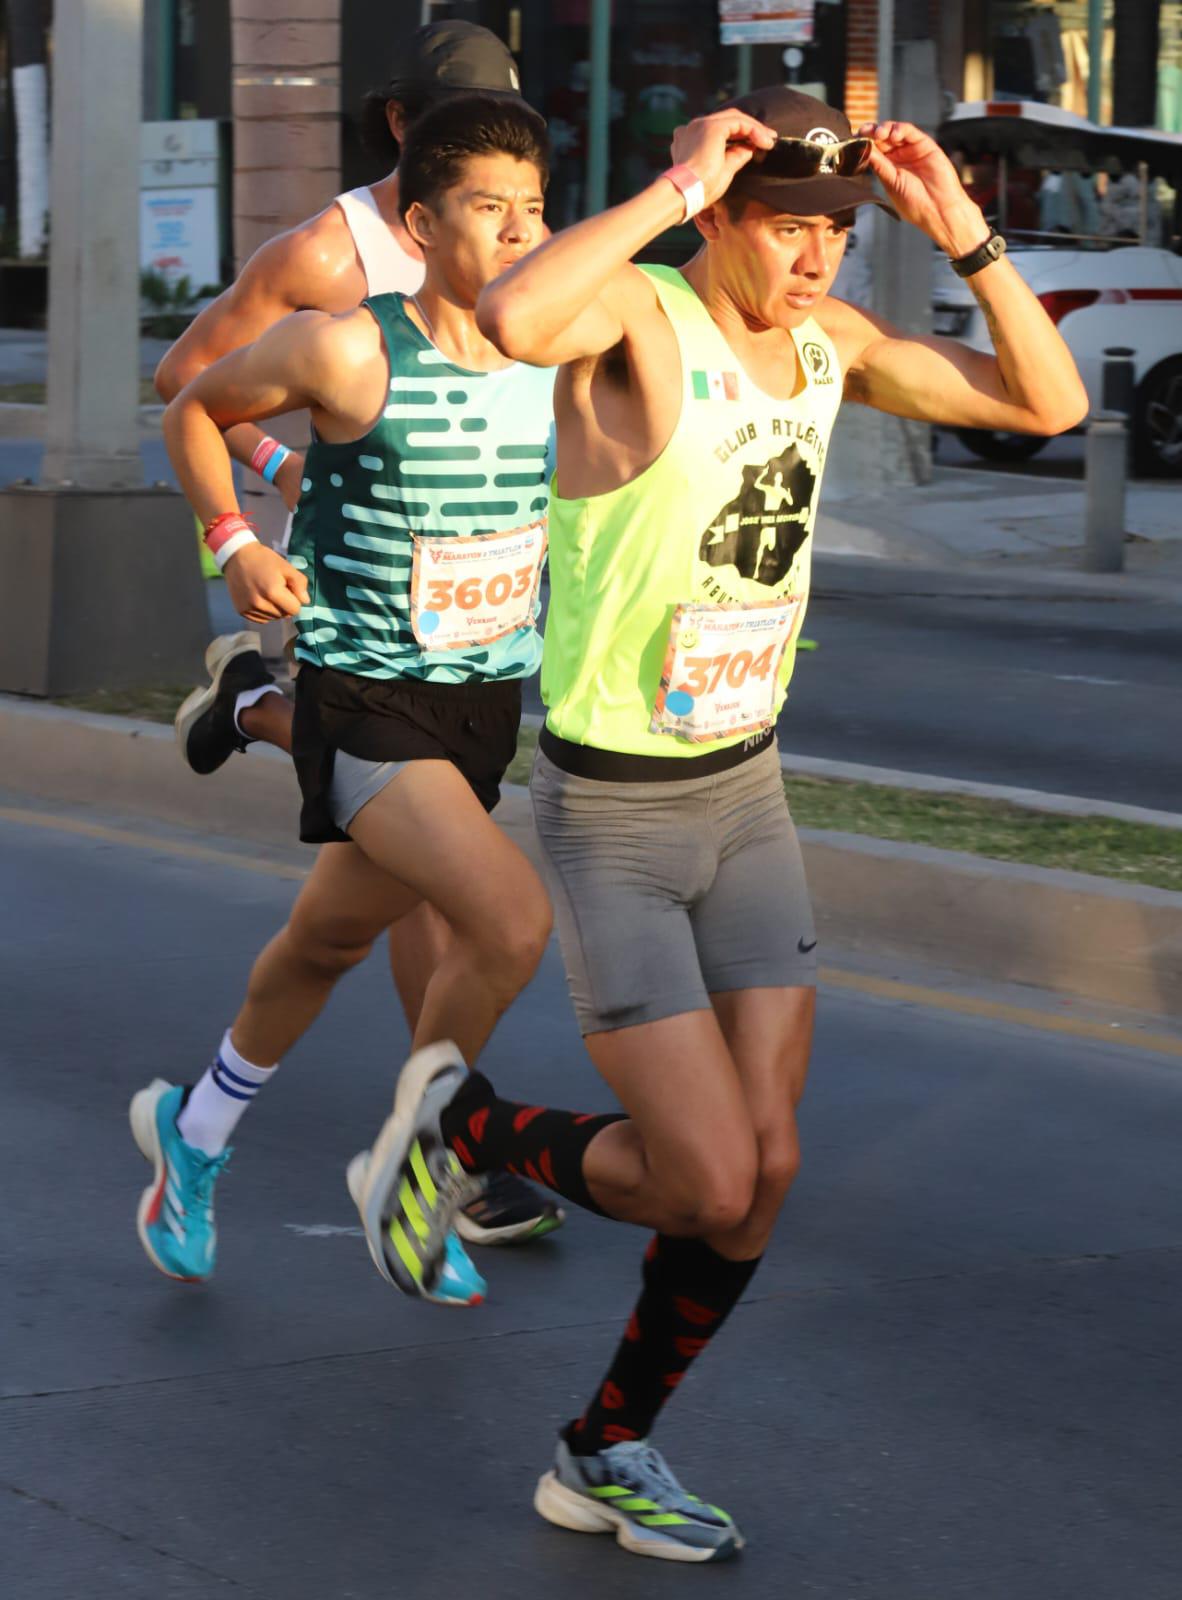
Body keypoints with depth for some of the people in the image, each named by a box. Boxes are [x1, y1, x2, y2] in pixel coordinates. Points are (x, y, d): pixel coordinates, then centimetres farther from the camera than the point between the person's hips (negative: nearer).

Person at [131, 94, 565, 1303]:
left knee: (332, 937, 22)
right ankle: (414, 1171, -1)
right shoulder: (348, 352, -16)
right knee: (511, 920, -24)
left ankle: (194, 1136, 47)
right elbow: (194, 411, 1)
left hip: (489, 702, 6)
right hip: (364, 701, -6)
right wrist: (233, 542, -13)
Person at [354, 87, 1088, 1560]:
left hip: (743, 792, 7)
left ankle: (604, 1453, 23)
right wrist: (676, 184, -38)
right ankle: (456, 1120, 19)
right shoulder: (634, 306, -23)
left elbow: (1050, 404, 1)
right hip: (608, 820, -7)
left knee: (768, 1167, 3)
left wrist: (961, 232, -11)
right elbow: (509, 320, -49)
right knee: (708, 1187, -10)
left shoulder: (826, 335, -1)